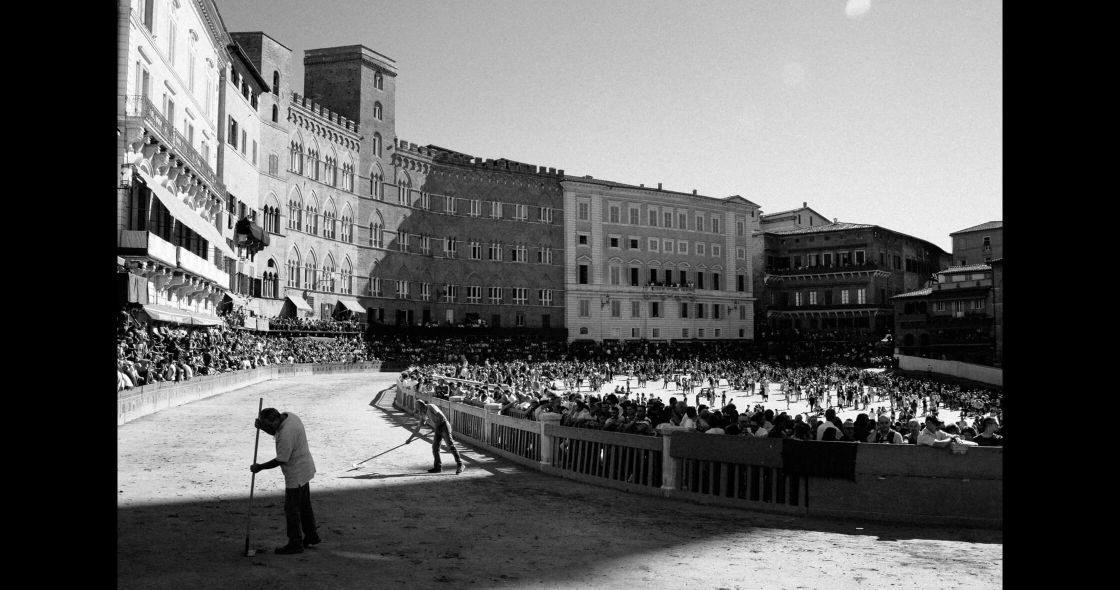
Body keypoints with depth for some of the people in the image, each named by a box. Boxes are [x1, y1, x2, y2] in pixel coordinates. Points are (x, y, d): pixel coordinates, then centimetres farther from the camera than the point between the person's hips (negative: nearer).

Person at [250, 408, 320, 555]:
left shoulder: (286, 434, -31)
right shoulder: (288, 416, -2)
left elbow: (280, 460, -24)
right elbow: (276, 433, 17)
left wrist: (260, 467, -12)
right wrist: (261, 426, 0)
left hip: (296, 474, -10)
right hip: (304, 469, 10)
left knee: (291, 509, 1)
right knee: (304, 505, 20)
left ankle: (295, 544, 11)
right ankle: (311, 536, 33)